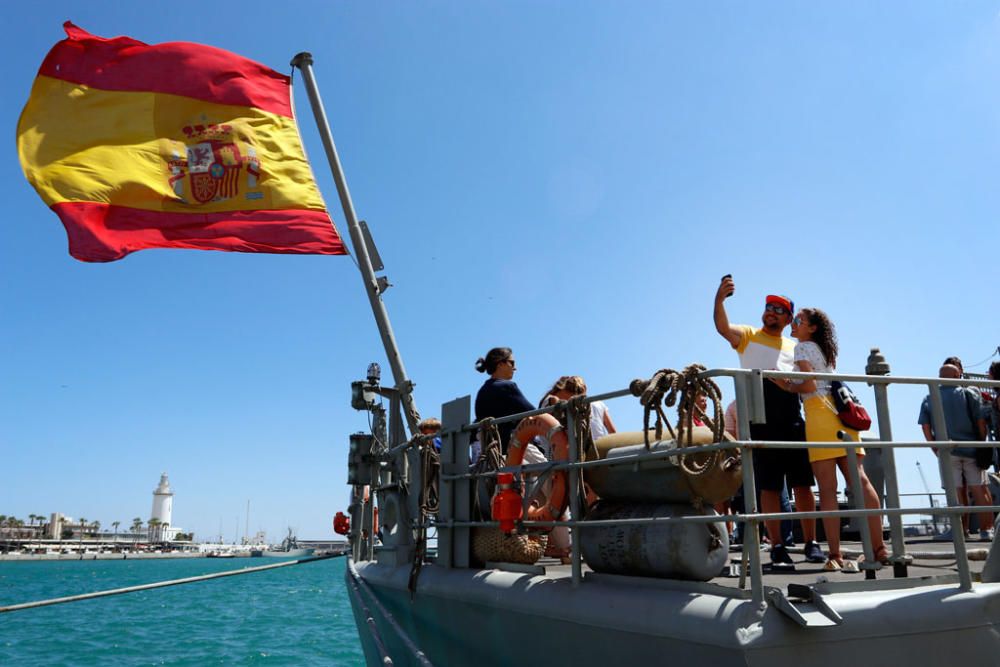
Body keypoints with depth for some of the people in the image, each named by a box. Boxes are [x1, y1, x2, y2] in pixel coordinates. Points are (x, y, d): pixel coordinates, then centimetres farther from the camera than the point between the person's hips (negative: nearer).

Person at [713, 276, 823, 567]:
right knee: (769, 486, 0)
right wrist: (719, 299, -28)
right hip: (761, 423, -3)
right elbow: (723, 328, -11)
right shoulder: (748, 335, 10)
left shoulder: (795, 347, 21)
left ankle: (811, 543, 11)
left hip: (792, 421, 3)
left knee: (802, 483, 2)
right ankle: (777, 546, 4)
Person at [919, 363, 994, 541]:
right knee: (980, 490, 6)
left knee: (957, 492, 4)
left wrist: (935, 448, 6)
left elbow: (925, 427, 1)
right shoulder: (969, 394, 1)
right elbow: (981, 422, -3)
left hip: (947, 451, 1)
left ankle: (962, 531, 5)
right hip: (971, 449, -1)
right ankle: (986, 529, 7)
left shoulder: (929, 399, 5)